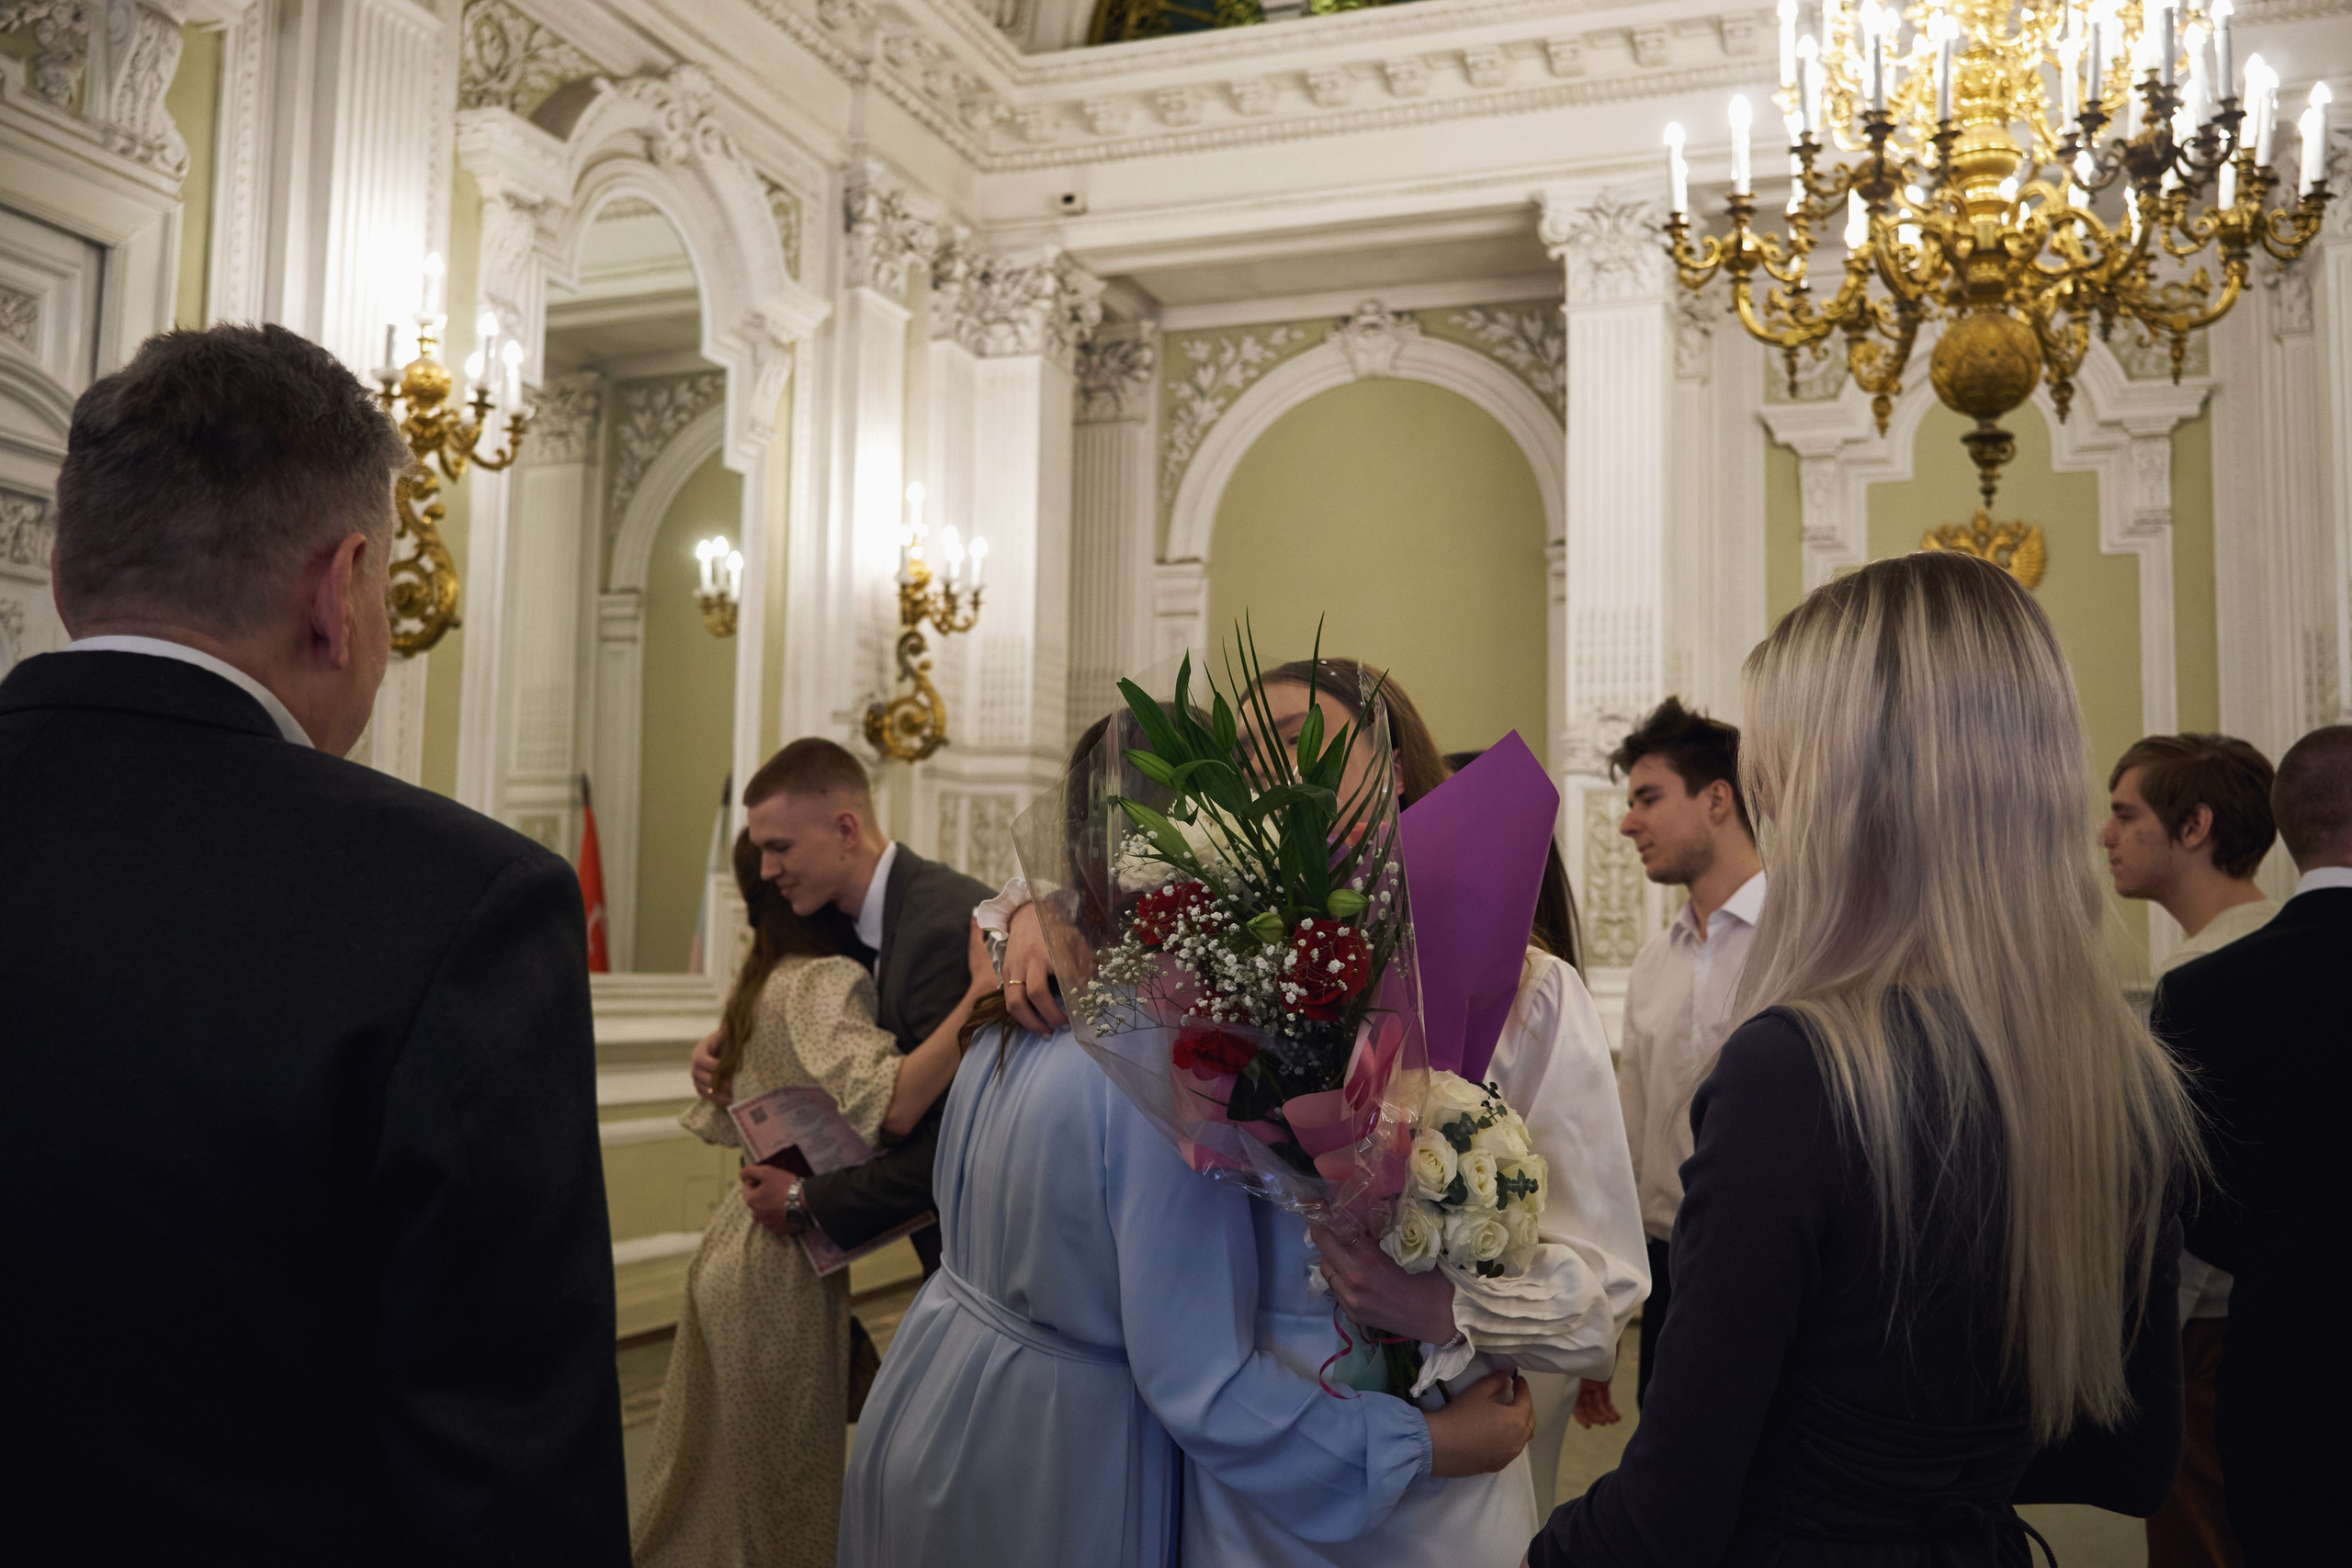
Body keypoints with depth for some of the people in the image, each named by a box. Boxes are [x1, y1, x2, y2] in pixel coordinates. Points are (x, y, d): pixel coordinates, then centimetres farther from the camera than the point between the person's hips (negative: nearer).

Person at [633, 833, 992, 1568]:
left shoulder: (760, 982, 9)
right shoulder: (826, 980, -18)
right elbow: (891, 1106, -34)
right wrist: (981, 993, -38)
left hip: (733, 1240, 8)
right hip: (783, 1266, -8)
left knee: (692, 1473, 20)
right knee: (794, 1487, 6)